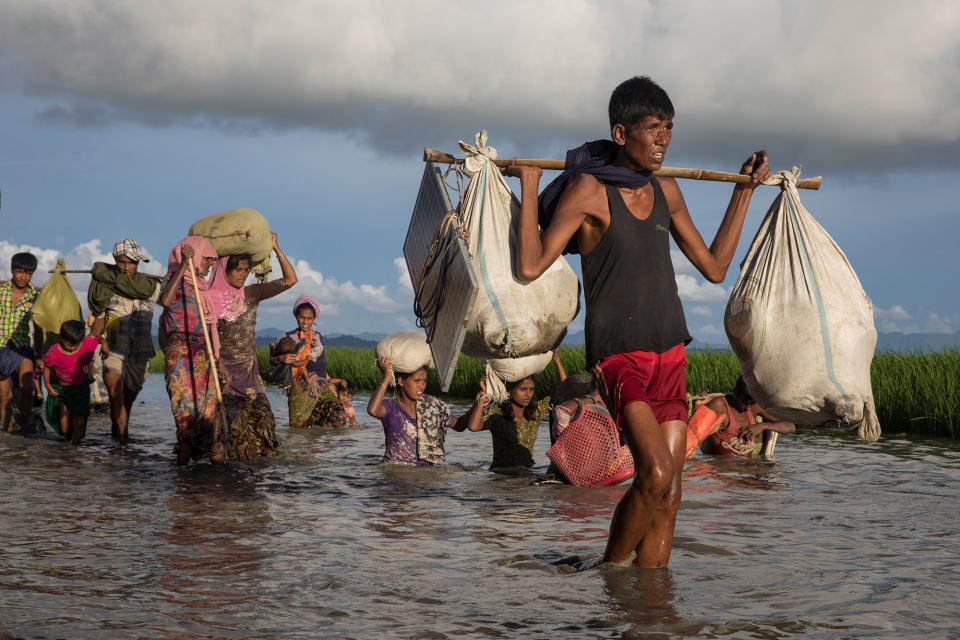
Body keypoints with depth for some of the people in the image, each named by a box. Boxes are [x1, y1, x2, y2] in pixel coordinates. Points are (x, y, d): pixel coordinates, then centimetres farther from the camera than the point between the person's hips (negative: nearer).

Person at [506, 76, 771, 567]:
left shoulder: (665, 191, 12)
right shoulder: (587, 189, -8)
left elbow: (714, 267, 20)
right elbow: (531, 266, -15)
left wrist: (744, 192, 22)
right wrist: (529, 185, -13)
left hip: (670, 352, 7)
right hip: (618, 355, -7)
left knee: (669, 498, 2)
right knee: (656, 473, -23)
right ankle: (612, 571, -2)